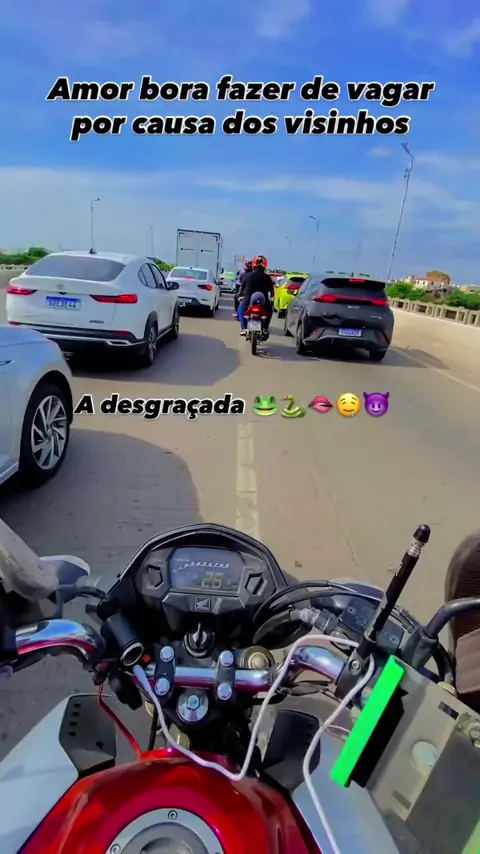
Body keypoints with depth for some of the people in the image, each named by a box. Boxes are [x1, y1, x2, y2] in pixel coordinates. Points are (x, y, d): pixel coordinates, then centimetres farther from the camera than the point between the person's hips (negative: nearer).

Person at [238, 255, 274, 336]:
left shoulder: (247, 275, 1)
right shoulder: (267, 277, -2)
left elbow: (241, 289, 10)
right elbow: (271, 291, 6)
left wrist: (240, 295, 31)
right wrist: (271, 299, 27)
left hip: (248, 302, 0)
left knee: (241, 309, 32)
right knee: (270, 310, 32)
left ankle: (243, 328, 16)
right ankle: (265, 329, 21)